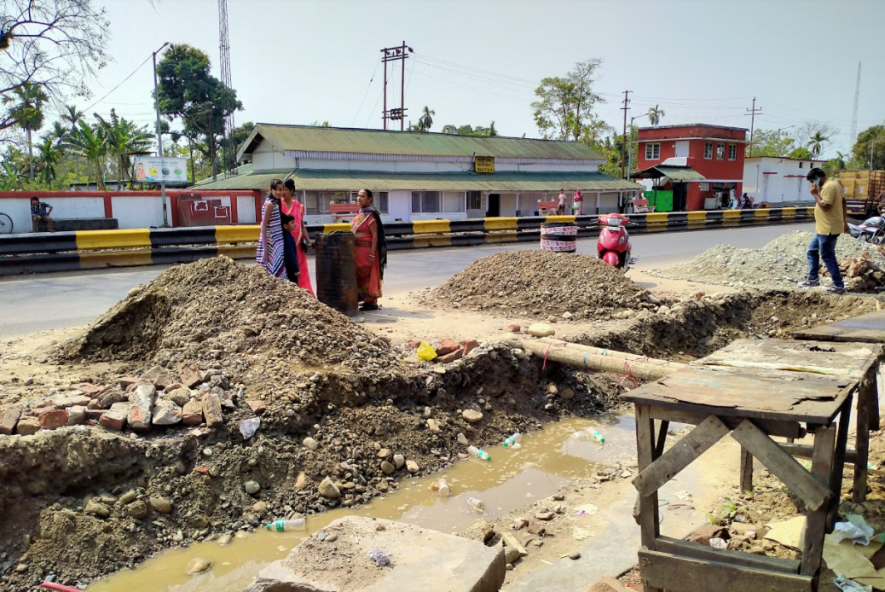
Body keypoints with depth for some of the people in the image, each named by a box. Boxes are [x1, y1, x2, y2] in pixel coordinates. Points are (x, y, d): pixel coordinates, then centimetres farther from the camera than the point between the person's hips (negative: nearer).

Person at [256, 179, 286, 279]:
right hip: (271, 244, -8)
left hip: (277, 244, 8)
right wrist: (265, 249, -20)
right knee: (272, 274, -6)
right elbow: (264, 226, -16)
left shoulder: (277, 203, 12)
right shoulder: (270, 203, -12)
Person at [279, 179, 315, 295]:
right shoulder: (278, 203, -1)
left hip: (297, 243, 3)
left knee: (300, 269, 6)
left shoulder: (298, 206, 7)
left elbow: (302, 225, 12)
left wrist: (308, 240, 7)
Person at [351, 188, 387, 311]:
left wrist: (372, 254, -21)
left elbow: (375, 235, -18)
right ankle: (367, 299, 24)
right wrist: (354, 250, 16)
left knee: (369, 275, 0)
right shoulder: (360, 214, 11)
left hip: (367, 249, -8)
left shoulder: (371, 215, -14)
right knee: (361, 275, 14)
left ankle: (372, 302, 8)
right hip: (358, 250, 8)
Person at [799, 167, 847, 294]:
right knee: (812, 251, 18)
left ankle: (838, 285, 4)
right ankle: (812, 279, 25)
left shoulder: (829, 186, -20)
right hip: (823, 228, 11)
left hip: (828, 229, -11)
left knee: (827, 257, -4)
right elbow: (843, 202, 20)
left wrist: (815, 194, -16)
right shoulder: (833, 184, 13)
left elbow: (825, 206, -26)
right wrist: (844, 221, 25)